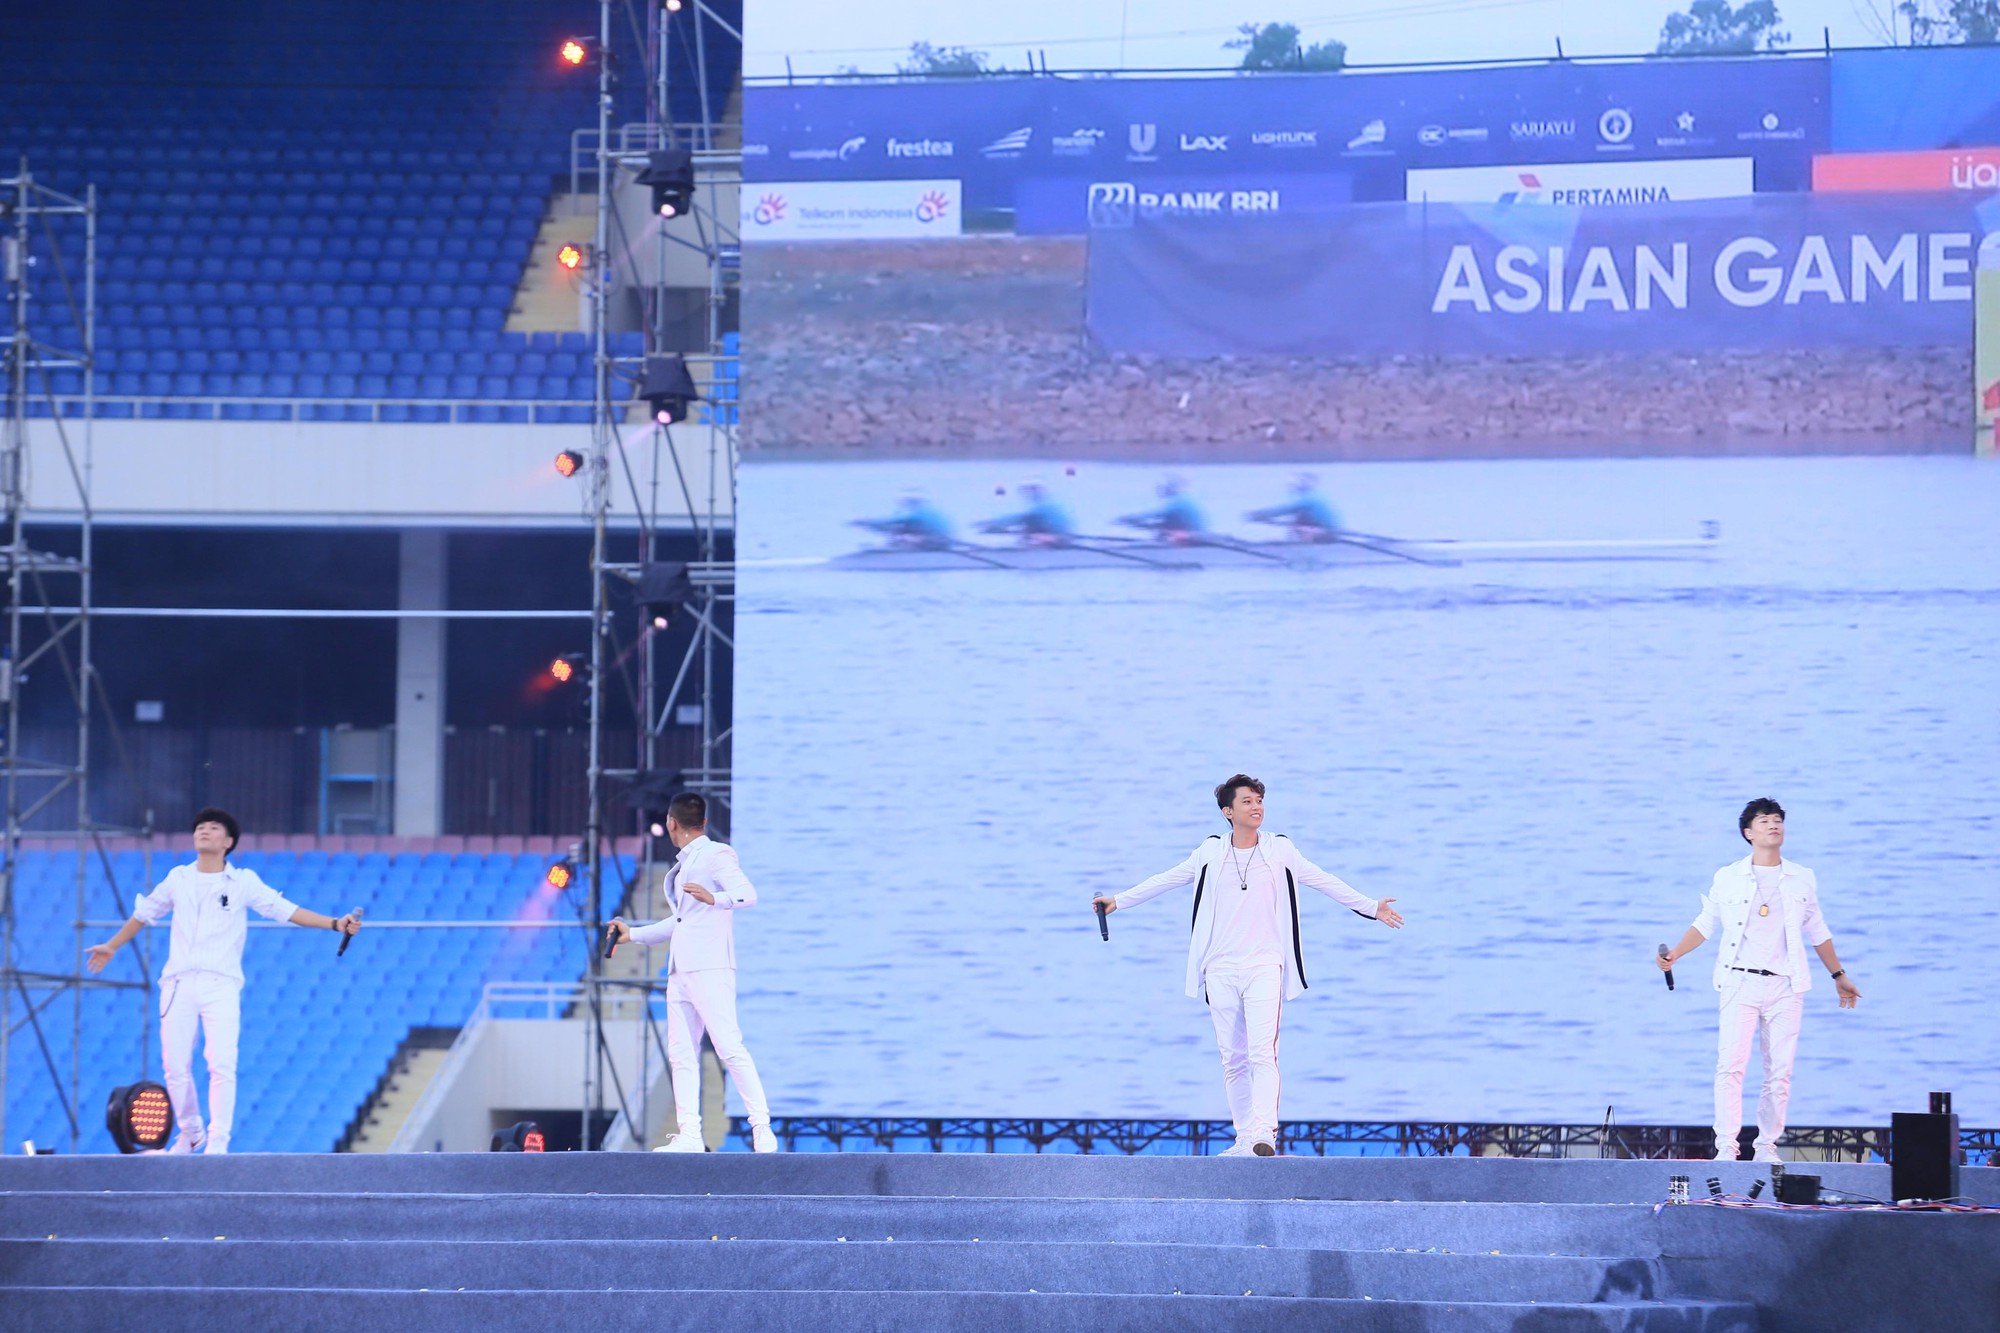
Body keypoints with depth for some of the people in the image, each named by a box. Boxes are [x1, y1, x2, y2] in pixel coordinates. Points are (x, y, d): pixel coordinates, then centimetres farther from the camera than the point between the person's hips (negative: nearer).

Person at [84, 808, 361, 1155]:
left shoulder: (243, 882, 4)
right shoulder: (178, 879, 12)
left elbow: (287, 910, -1)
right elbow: (144, 913, 27)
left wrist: (335, 924, -13)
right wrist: (112, 946, 36)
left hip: (221, 986, -3)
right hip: (178, 984, 3)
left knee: (222, 1065, -16)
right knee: (175, 1066, 2)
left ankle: (218, 1142, -14)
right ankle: (190, 1133, 22)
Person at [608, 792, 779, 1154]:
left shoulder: (716, 855, -4)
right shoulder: (682, 865, 23)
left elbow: (748, 894, -19)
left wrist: (714, 898, -37)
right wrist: (633, 934, 36)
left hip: (710, 970, -9)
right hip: (681, 971, 9)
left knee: (729, 1048, -14)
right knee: (681, 1055, 4)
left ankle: (762, 1129, -15)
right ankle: (689, 1135, 2)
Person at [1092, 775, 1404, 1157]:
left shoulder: (1279, 850, 5)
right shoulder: (1211, 852, 8)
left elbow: (1326, 882, 10)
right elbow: (1164, 881, 15)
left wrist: (1371, 907, 6)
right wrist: (1119, 900, 14)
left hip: (1264, 965, -2)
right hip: (1220, 970, 2)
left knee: (1263, 1052, -16)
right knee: (1233, 1058, 3)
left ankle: (1264, 1134, -26)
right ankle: (1244, 1139, 7)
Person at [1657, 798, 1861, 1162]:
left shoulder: (1802, 880, 11)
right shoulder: (1727, 879, 6)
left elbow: (1817, 931, 20)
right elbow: (1705, 924, 11)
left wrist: (1839, 975, 24)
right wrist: (1674, 954, -2)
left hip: (1786, 986, 2)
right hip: (1741, 982, -2)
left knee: (1780, 1071, 0)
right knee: (1731, 1064, -13)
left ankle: (1767, 1146, 7)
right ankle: (1726, 1147, -14)